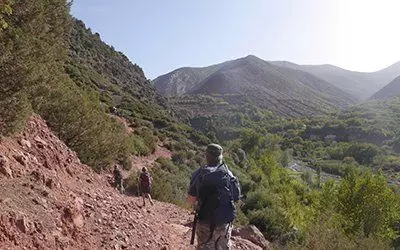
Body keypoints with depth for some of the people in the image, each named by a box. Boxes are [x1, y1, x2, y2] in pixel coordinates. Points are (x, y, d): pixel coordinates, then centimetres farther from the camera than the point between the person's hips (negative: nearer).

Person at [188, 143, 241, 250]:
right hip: (225, 222, 2)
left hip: (206, 222, -2)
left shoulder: (199, 174, -10)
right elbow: (236, 198, 3)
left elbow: (191, 200, -6)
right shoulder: (228, 175, -3)